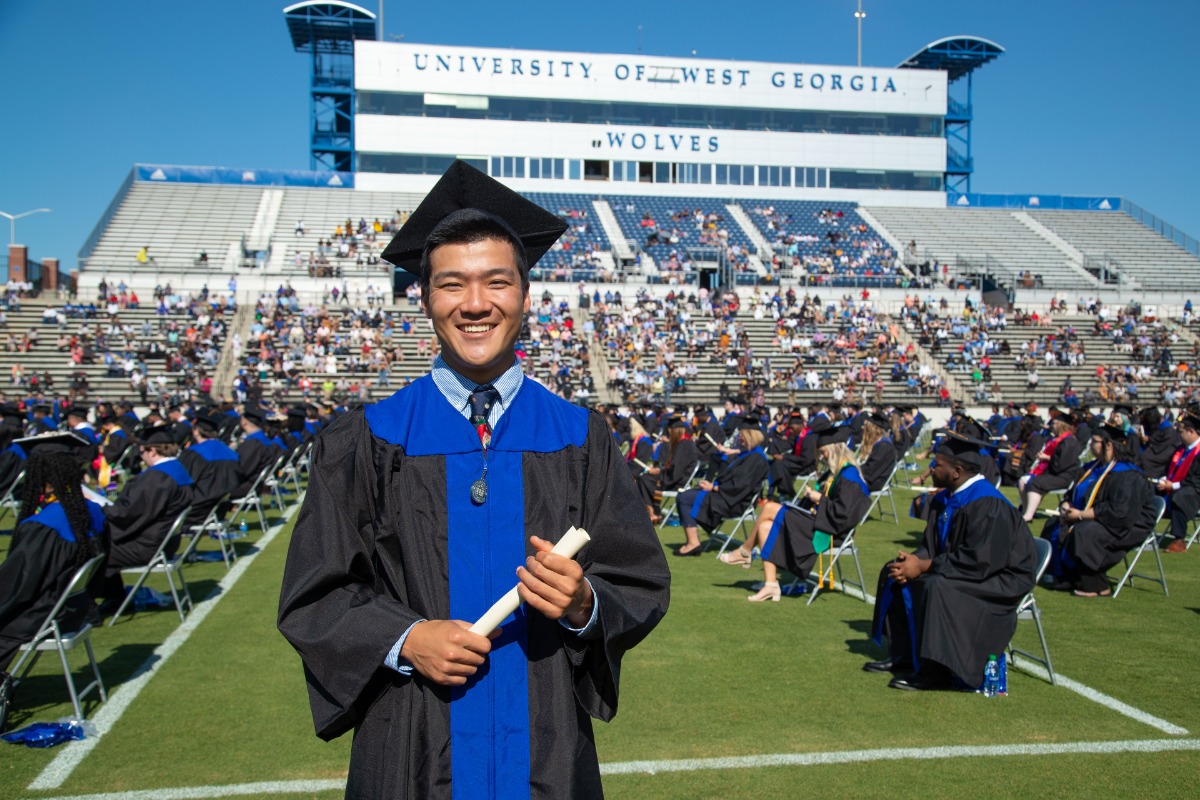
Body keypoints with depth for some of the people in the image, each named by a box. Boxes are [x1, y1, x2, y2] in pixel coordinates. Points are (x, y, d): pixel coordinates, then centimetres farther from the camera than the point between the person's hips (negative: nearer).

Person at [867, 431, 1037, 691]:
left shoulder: (988, 505, -25)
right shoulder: (945, 498, 3)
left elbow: (980, 562, -30)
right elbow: (933, 545, 11)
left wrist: (924, 566, -25)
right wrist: (916, 559, -13)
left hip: (999, 580, -10)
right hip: (963, 570, 10)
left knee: (938, 587, -34)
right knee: (894, 571, 5)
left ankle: (934, 671, -22)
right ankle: (903, 656, 7)